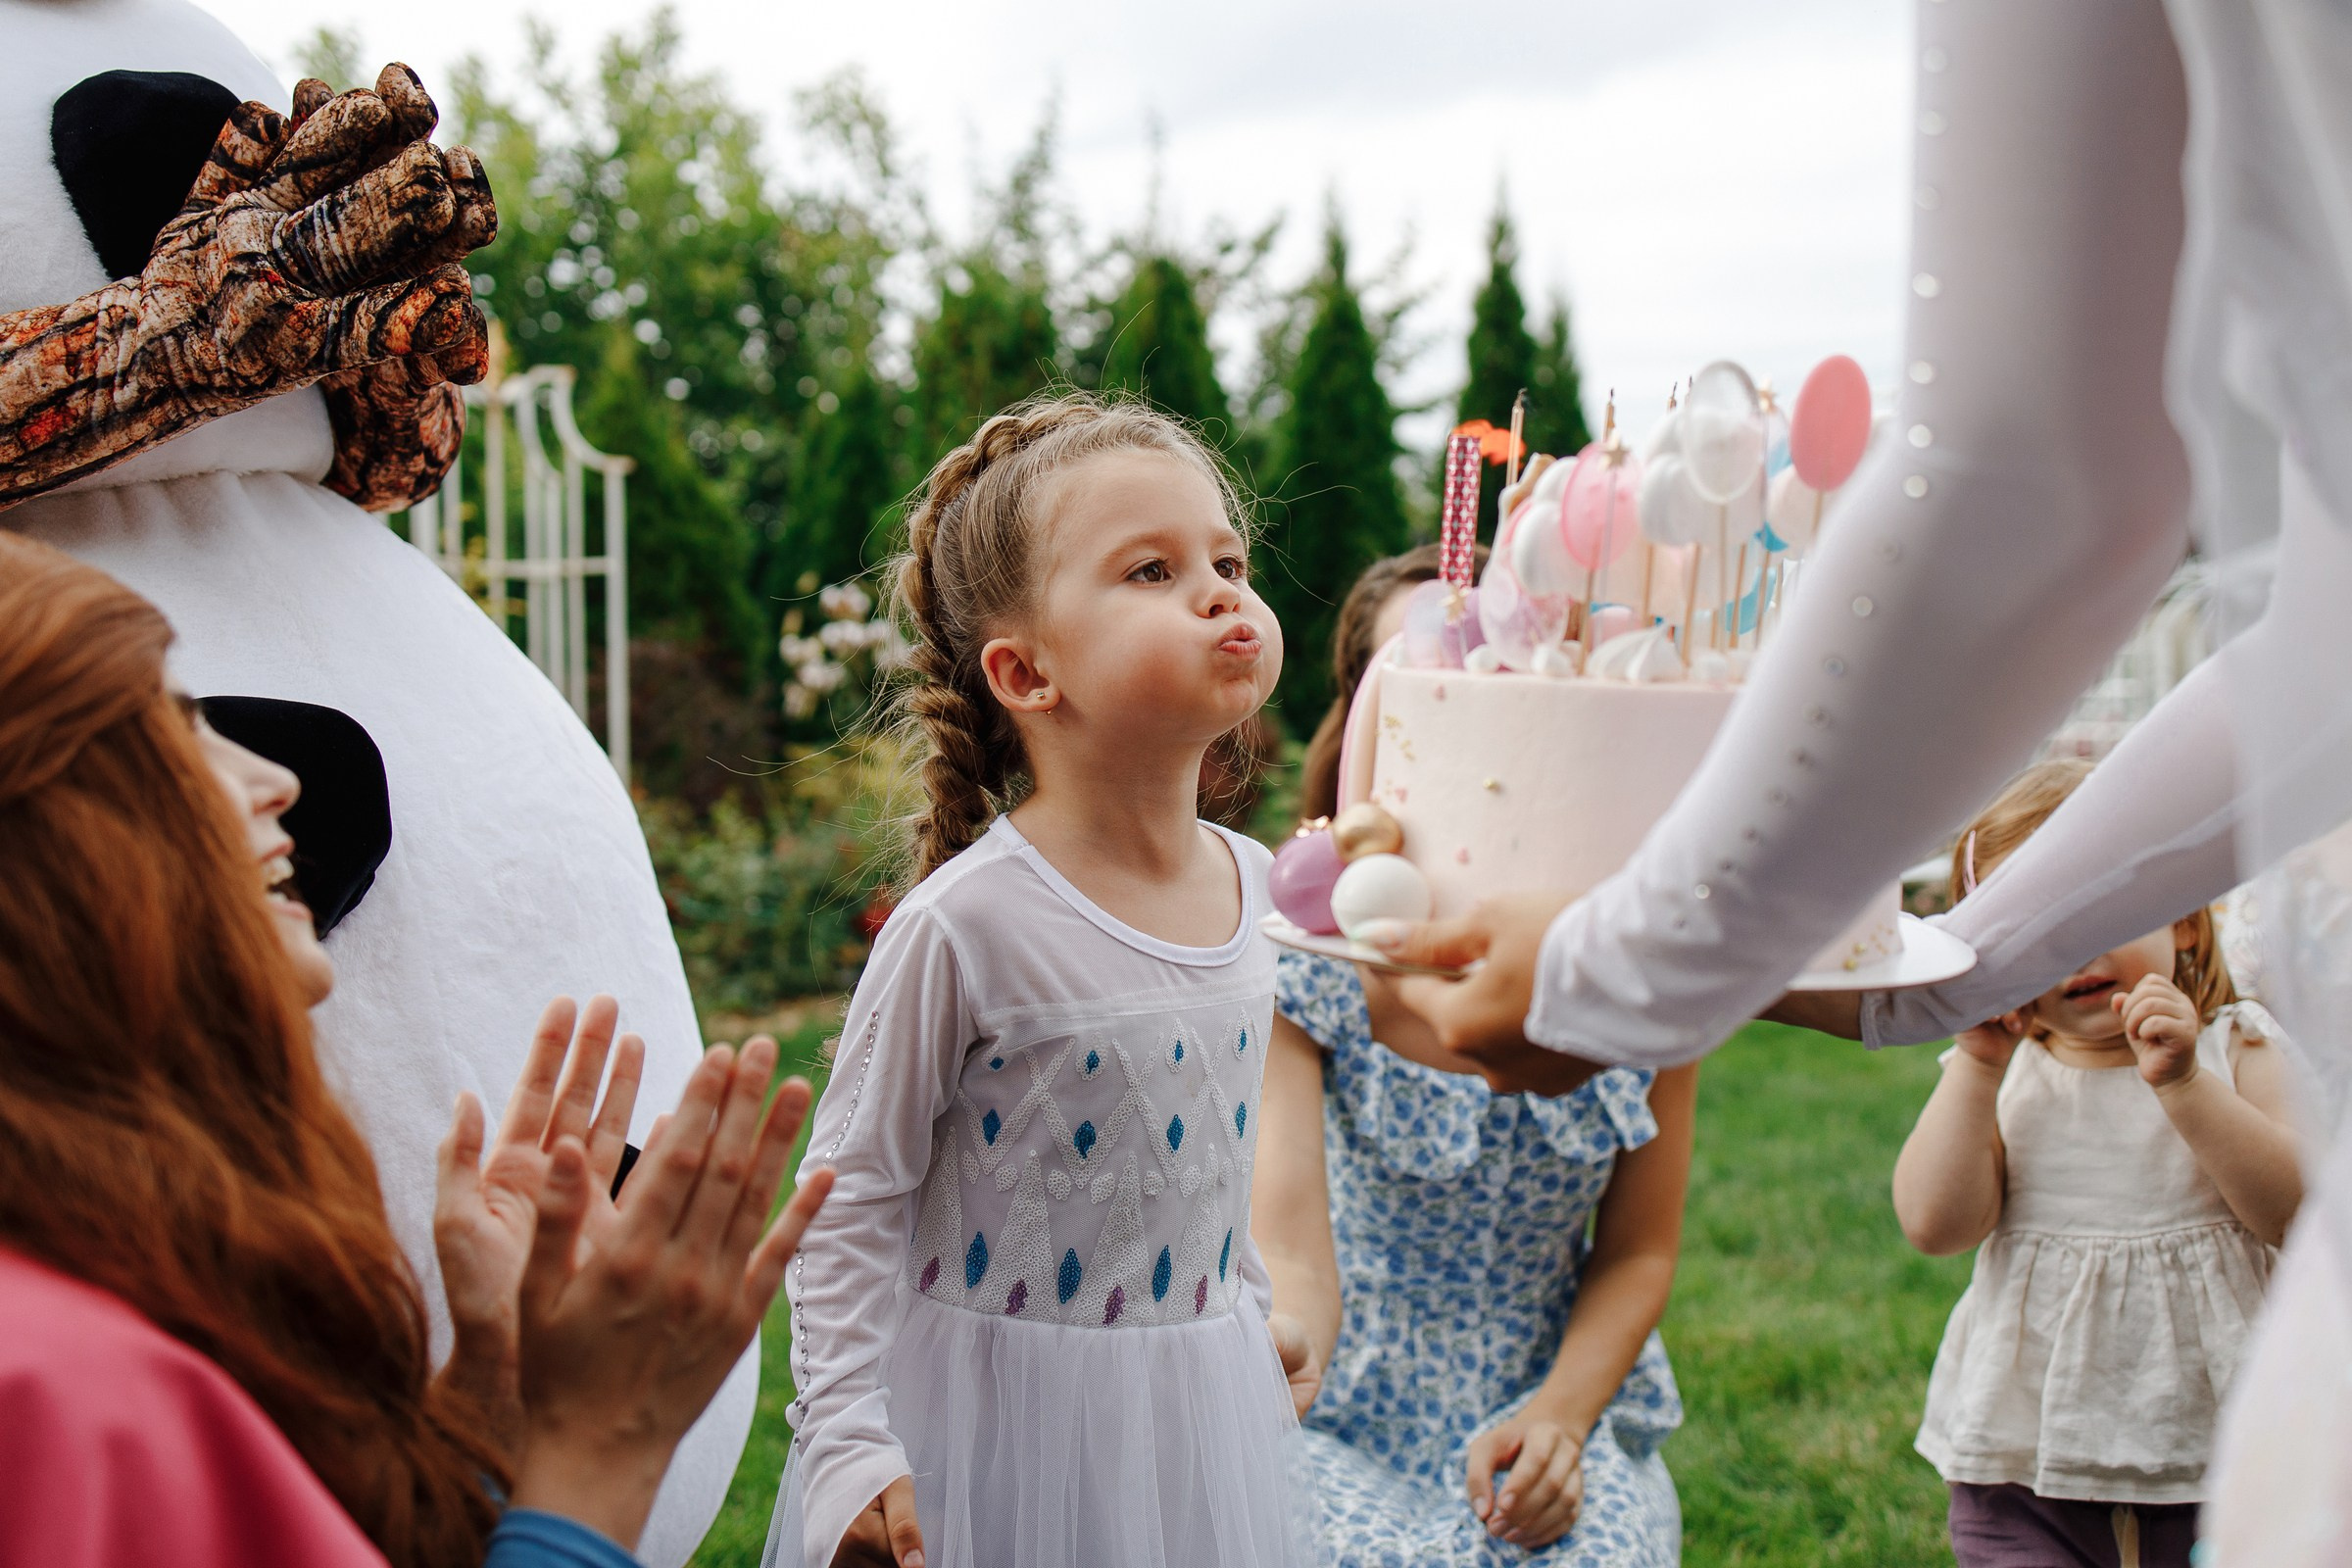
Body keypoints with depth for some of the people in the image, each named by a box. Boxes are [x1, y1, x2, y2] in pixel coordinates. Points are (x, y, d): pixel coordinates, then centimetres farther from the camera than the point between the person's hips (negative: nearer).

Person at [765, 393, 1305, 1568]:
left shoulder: (1249, 883, -2)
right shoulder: (964, 924, -20)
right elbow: (851, 1196, -14)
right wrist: (847, 1448, -18)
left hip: (1193, 1408, 6)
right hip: (997, 1419, -5)